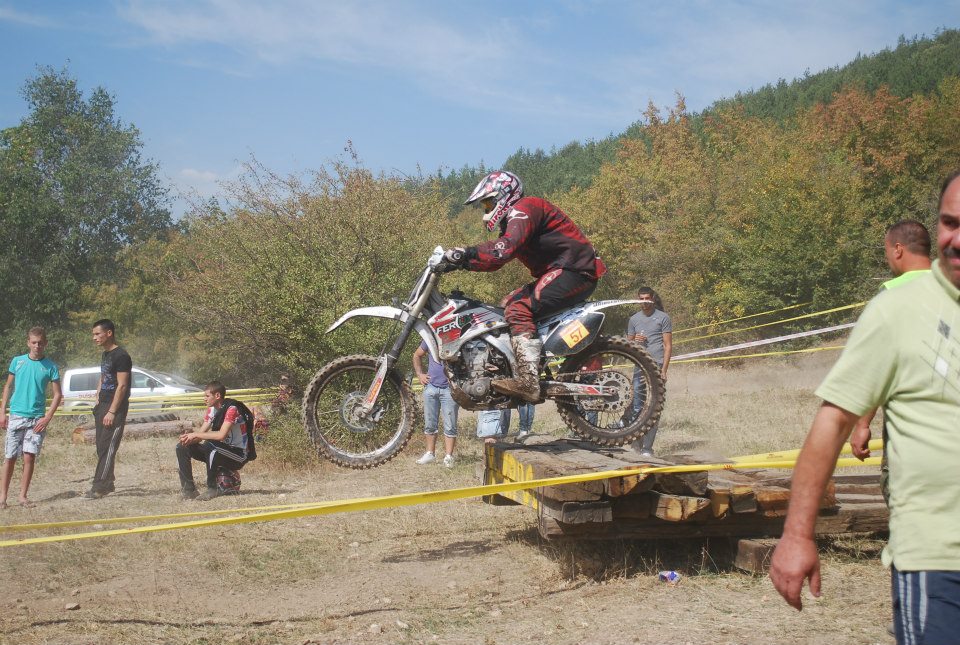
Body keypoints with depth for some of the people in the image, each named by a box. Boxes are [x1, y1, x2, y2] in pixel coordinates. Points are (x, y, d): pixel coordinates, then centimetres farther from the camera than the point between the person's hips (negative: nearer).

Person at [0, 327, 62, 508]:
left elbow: (58, 394, 2)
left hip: (37, 419, -1)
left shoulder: (50, 366, 0)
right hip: (16, 416, 1)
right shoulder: (17, 361, 3)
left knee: (29, 457, -4)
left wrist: (48, 417, -8)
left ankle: (23, 496, 6)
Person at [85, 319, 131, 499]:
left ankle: (99, 487, -12)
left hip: (115, 408, -9)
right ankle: (107, 484, 16)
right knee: (101, 447, 10)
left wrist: (112, 412, -20)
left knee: (107, 447, -10)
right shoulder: (105, 355, 15)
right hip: (103, 405, 9)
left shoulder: (121, 356, -14)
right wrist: (98, 404, 16)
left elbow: (122, 386, -18)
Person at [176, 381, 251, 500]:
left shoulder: (231, 409, -20)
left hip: (238, 455, -9)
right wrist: (188, 438, -18)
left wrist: (195, 435, -23)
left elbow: (221, 435, -31)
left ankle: (212, 488, -24)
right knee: (182, 447, -3)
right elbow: (201, 433, 5)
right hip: (220, 450, 9)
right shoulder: (211, 409, 5)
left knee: (209, 445, -37)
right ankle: (188, 489, -3)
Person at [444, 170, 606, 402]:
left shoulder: (524, 209, -10)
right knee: (508, 303, 13)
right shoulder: (513, 219, 24)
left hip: (574, 270, -11)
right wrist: (462, 262, 7)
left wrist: (467, 253, -29)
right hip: (558, 272, 11)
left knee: (518, 309, -24)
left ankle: (528, 381, -35)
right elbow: (497, 258, 20)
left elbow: (506, 248, -27)